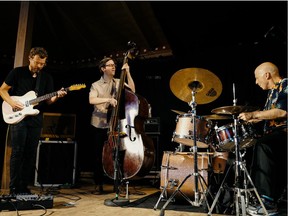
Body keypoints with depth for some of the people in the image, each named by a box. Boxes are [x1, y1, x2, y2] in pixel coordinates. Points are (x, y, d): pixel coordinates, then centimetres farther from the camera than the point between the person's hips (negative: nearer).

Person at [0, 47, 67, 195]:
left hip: (35, 119, 3)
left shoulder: (47, 78, 9)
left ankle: (24, 186, 14)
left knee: (30, 154, 4)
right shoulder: (17, 72, 1)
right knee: (17, 152, -6)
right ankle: (14, 187, 3)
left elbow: (48, 100, 9)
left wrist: (57, 96, -13)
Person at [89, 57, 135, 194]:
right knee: (99, 155, 5)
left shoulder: (119, 83, 9)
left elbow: (132, 90, -7)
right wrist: (108, 99, -27)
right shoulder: (96, 85, 4)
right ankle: (98, 184, 18)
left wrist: (128, 73, -11)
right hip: (98, 125, 0)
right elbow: (92, 100, -13)